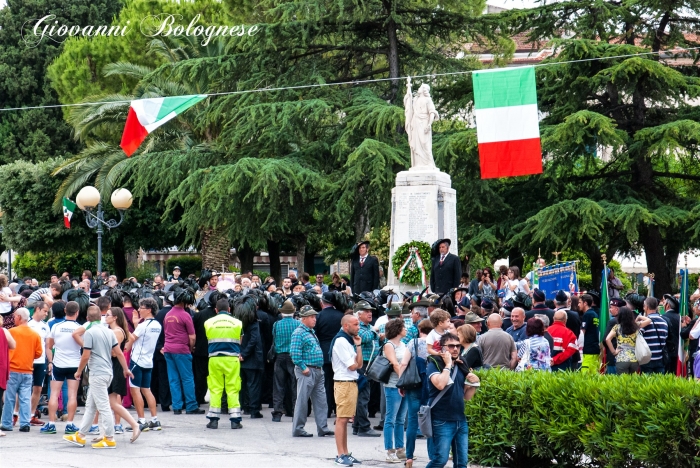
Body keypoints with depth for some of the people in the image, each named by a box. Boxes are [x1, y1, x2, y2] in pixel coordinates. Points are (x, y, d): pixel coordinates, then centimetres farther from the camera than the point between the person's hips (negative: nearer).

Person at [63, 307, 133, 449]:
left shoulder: (89, 333, -12)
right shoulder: (108, 331, 10)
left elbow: (85, 356, -14)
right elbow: (119, 353, 11)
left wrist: (79, 372, 0)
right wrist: (126, 369, 20)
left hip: (97, 374, -8)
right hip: (108, 372, 8)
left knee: (103, 407, -5)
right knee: (90, 406, 14)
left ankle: (109, 439, -3)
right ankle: (80, 436, 19)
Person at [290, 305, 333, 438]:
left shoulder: (311, 332, 18)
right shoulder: (299, 333, -11)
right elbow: (295, 354, -18)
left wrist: (320, 368, 17)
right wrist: (303, 368, -20)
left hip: (318, 371, 9)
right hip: (307, 372, -9)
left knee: (321, 400, 8)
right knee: (302, 400, -3)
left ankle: (322, 428, 11)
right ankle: (298, 429, 3)